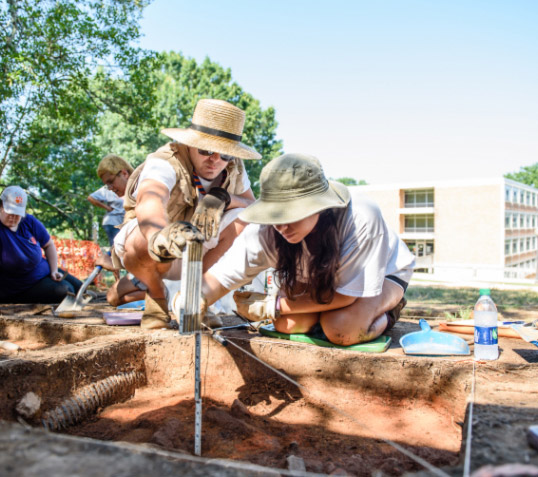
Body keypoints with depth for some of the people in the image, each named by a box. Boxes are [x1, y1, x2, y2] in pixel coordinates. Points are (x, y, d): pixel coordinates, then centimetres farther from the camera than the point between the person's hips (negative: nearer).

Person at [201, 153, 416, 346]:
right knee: (287, 324, -21)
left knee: (341, 329, -30)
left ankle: (386, 312, 3)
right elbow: (220, 277, -29)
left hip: (383, 271, -3)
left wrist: (273, 306, -30)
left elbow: (345, 295, -32)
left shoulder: (362, 219, -41)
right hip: (323, 274, 4)